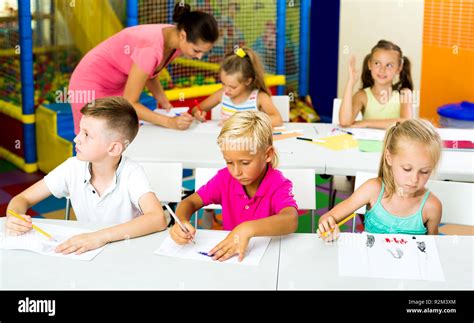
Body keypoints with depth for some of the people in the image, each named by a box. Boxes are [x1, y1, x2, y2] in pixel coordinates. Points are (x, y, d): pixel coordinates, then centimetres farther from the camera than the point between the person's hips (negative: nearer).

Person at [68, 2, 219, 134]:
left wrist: (166, 105, -8)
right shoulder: (151, 48, -36)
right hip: (91, 85, -8)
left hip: (118, 86, 8)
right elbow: (129, 103, -29)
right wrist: (169, 122, -35)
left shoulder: (176, 41, -12)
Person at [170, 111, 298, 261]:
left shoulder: (278, 185, -16)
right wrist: (181, 221, -22)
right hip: (228, 252, 4)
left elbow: (291, 221, -34)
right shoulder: (225, 178, -5)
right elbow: (190, 202, 1)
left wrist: (248, 229, -48)